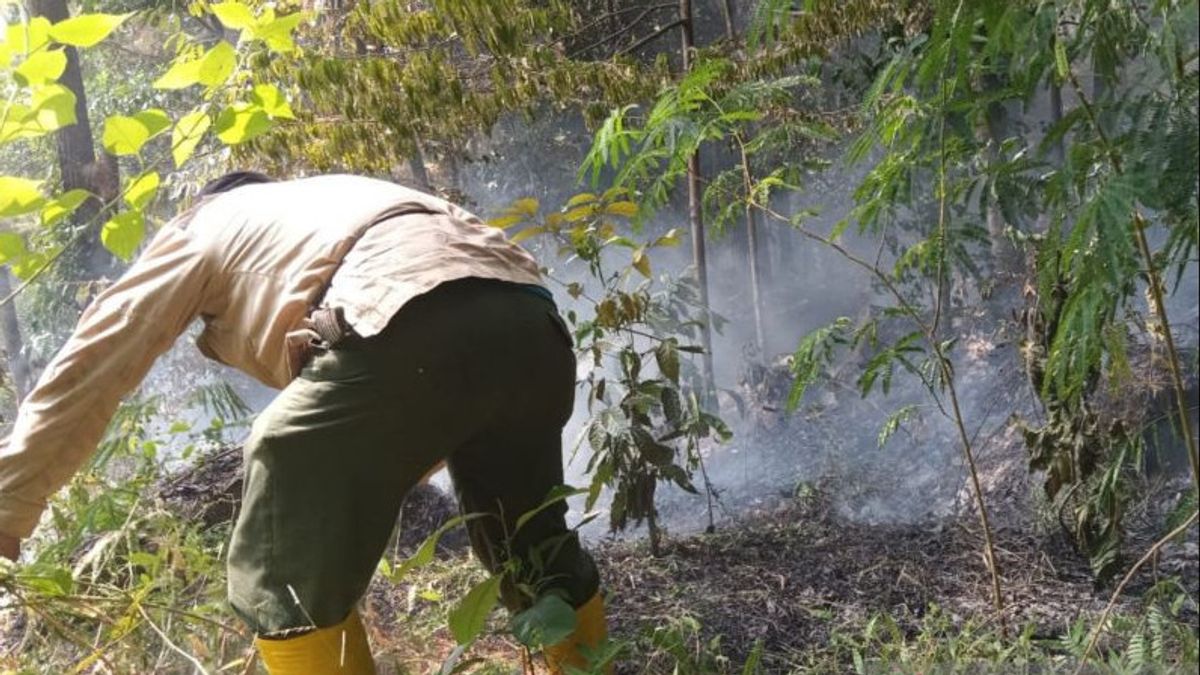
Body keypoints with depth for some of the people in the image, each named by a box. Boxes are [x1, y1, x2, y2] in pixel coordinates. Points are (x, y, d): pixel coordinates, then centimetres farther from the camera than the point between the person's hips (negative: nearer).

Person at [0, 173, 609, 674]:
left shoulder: (203, 226, 29)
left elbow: (91, 363, 25)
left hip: (408, 326, -8)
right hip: (533, 327, 8)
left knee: (286, 583, 8)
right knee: (534, 548, 29)